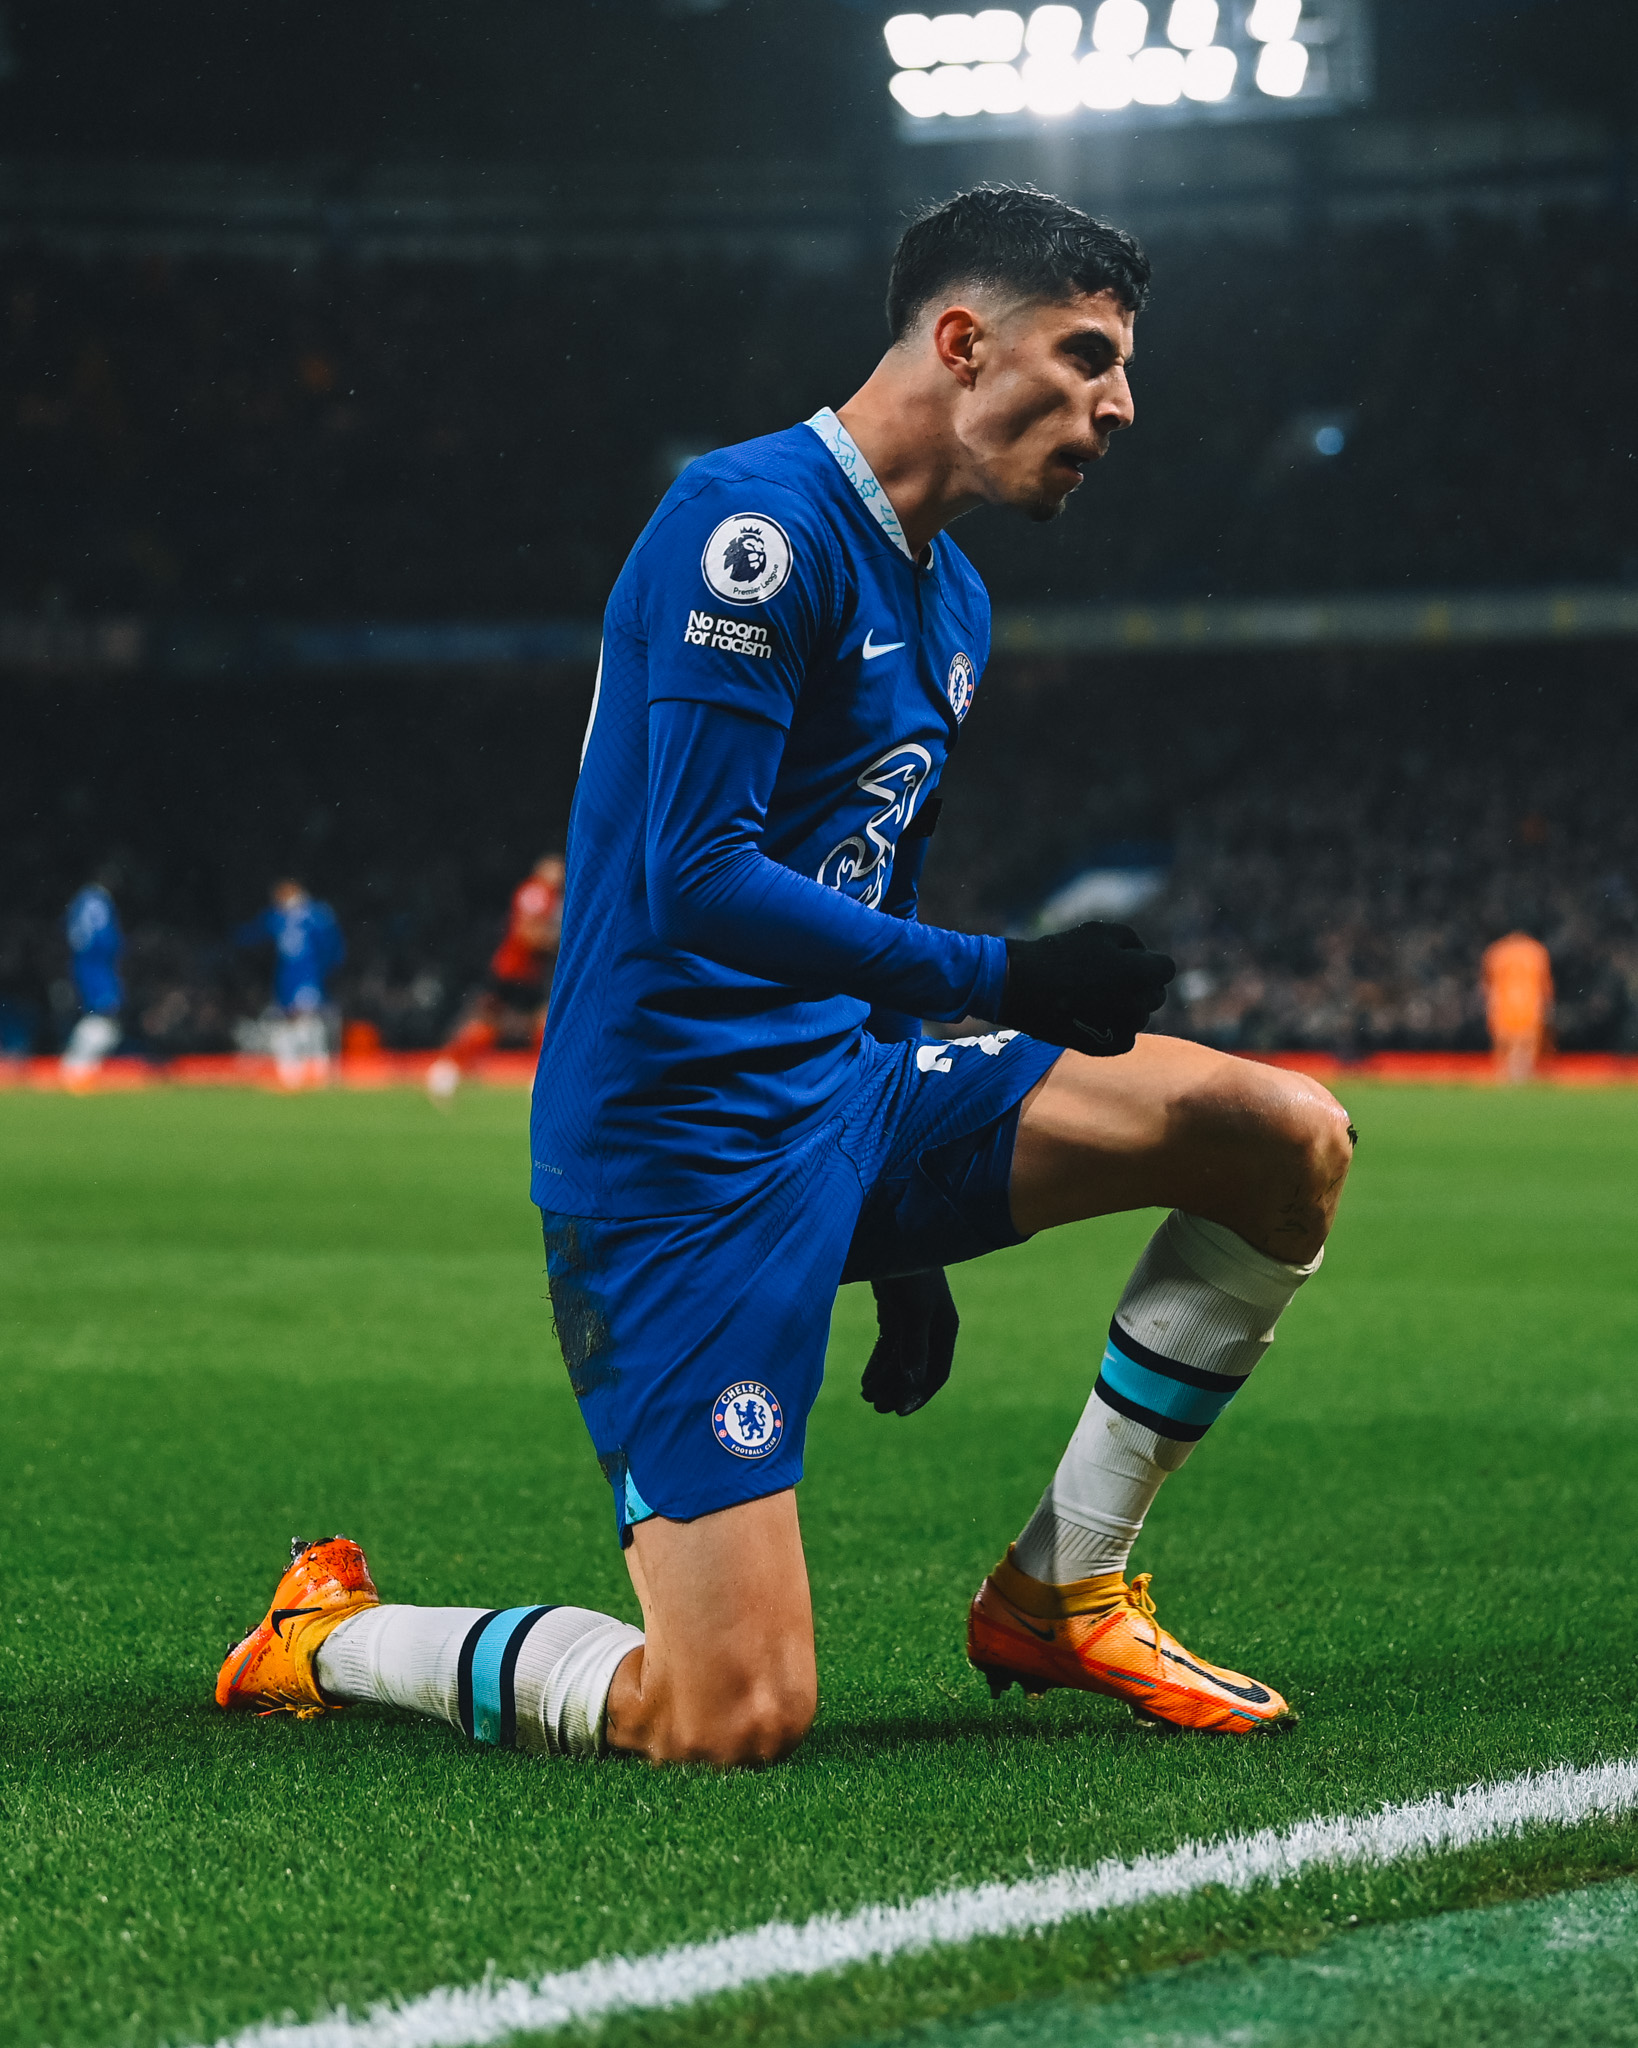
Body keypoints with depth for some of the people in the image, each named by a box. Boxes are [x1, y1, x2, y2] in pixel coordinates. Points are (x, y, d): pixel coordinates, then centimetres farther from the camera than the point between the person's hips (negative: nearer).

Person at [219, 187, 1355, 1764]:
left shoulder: (951, 602, 16)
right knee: (735, 1721, -16)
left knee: (1291, 1143, 1)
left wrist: (908, 1245, 24)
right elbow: (700, 879, -23)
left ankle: (1059, 1591, 12)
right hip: (684, 1145, -9)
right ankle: (332, 1637, 12)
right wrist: (1001, 979, -23)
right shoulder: (760, 524, -15)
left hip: (845, 1090, 9)